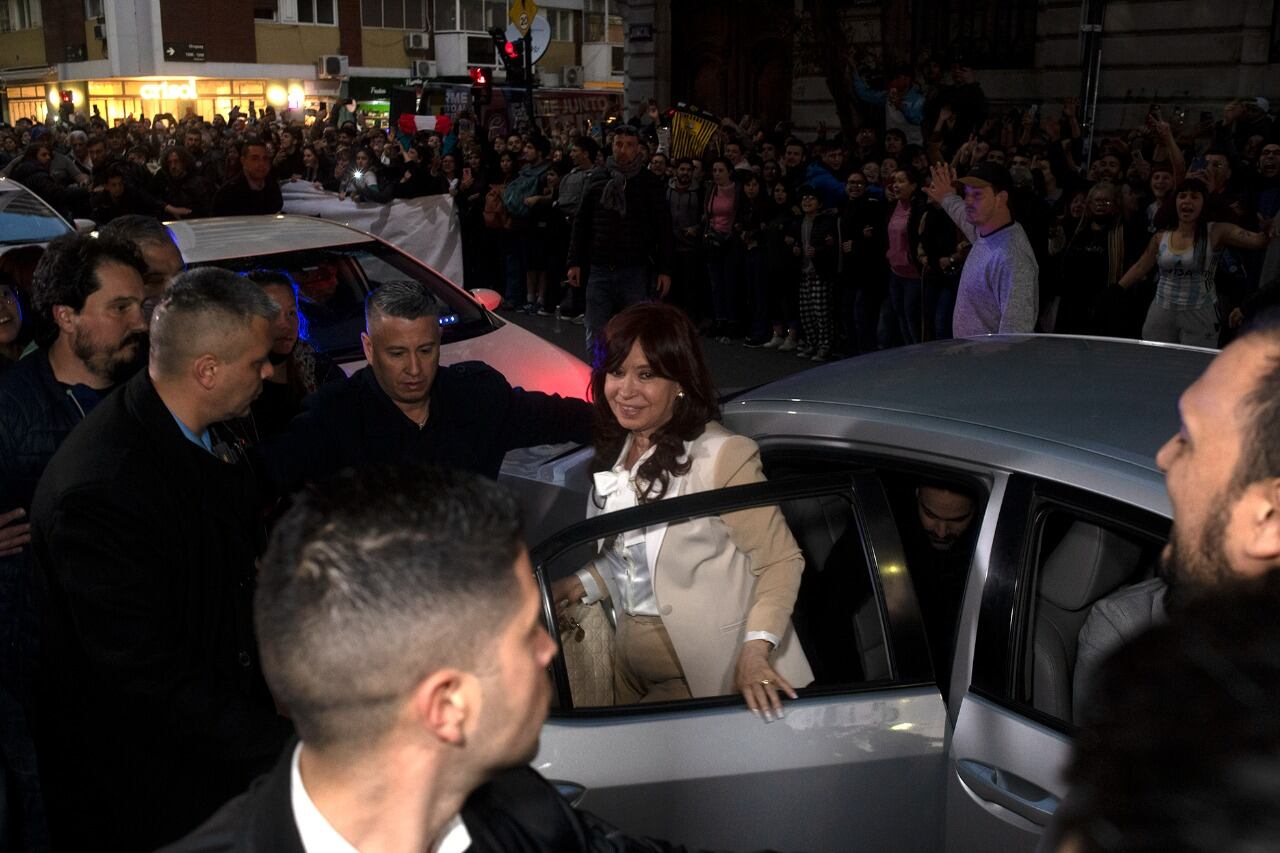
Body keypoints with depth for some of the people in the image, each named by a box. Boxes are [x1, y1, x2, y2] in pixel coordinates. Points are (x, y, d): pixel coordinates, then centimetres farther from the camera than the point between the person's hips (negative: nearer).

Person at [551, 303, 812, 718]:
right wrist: (583, 583, 0)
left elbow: (781, 559, -17)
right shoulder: (615, 450, 4)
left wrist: (756, 651, -28)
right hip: (630, 664, 7)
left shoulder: (722, 455, -19)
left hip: (708, 673, -7)